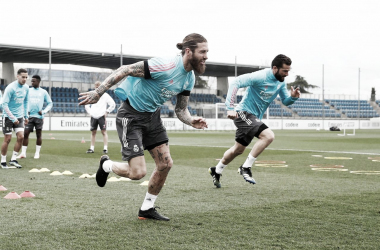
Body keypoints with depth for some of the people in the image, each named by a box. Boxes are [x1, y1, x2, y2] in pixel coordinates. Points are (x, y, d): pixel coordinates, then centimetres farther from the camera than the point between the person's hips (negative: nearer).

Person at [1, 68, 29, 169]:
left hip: (19, 116, 6)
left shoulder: (26, 88, 3)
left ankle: (13, 159, 4)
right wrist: (13, 118, -22)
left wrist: (26, 116, 15)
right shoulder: (10, 88, -18)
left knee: (21, 137, -6)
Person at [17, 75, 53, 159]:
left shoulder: (43, 92, 4)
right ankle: (23, 153, -2)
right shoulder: (28, 91, 7)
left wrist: (44, 111, -3)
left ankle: (37, 153, 13)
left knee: (39, 135, 4)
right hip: (29, 116, 1)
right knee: (25, 133, -5)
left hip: (39, 116, -1)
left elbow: (50, 103, 10)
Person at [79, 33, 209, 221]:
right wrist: (98, 92, -25)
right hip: (131, 116, -8)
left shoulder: (189, 78, -1)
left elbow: (180, 110, 6)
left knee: (165, 164, 3)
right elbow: (125, 70, -24)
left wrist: (192, 121, -16)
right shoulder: (165, 66, -28)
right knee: (137, 172, -12)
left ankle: (147, 208, 21)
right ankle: (106, 165, 21)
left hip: (152, 116, 8)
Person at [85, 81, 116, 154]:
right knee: (93, 132, 7)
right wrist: (89, 112, 12)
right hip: (93, 117, 4)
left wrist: (107, 111, -3)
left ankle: (105, 148, -7)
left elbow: (113, 104, 2)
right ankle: (92, 148, 13)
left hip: (101, 116, -4)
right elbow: (86, 104, 24)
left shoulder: (105, 95, 1)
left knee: (104, 132, -7)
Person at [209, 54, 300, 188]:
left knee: (239, 150, 18)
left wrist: (293, 97, -11)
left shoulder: (281, 83, 4)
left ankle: (216, 171, 38)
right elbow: (236, 83, -27)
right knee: (269, 136, -26)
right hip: (244, 113, -9)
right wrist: (230, 108, -34)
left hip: (254, 117, 9)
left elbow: (285, 101, 14)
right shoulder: (260, 76, -22)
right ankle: (246, 167, -16)